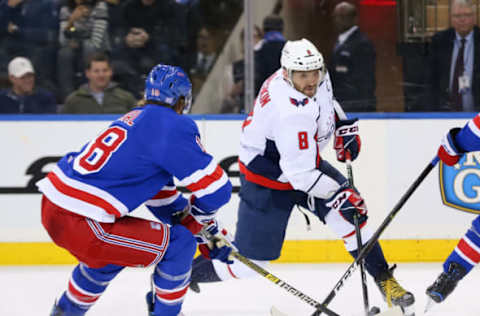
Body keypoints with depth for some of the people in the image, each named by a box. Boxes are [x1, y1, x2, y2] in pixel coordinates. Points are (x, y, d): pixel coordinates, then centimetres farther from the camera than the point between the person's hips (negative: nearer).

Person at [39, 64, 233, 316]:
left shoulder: (135, 119, 21)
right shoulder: (175, 126, -8)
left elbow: (161, 196, 29)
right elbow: (215, 188, -8)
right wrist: (199, 219, 13)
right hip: (78, 222, -10)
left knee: (111, 253, 38)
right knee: (179, 244, -1)